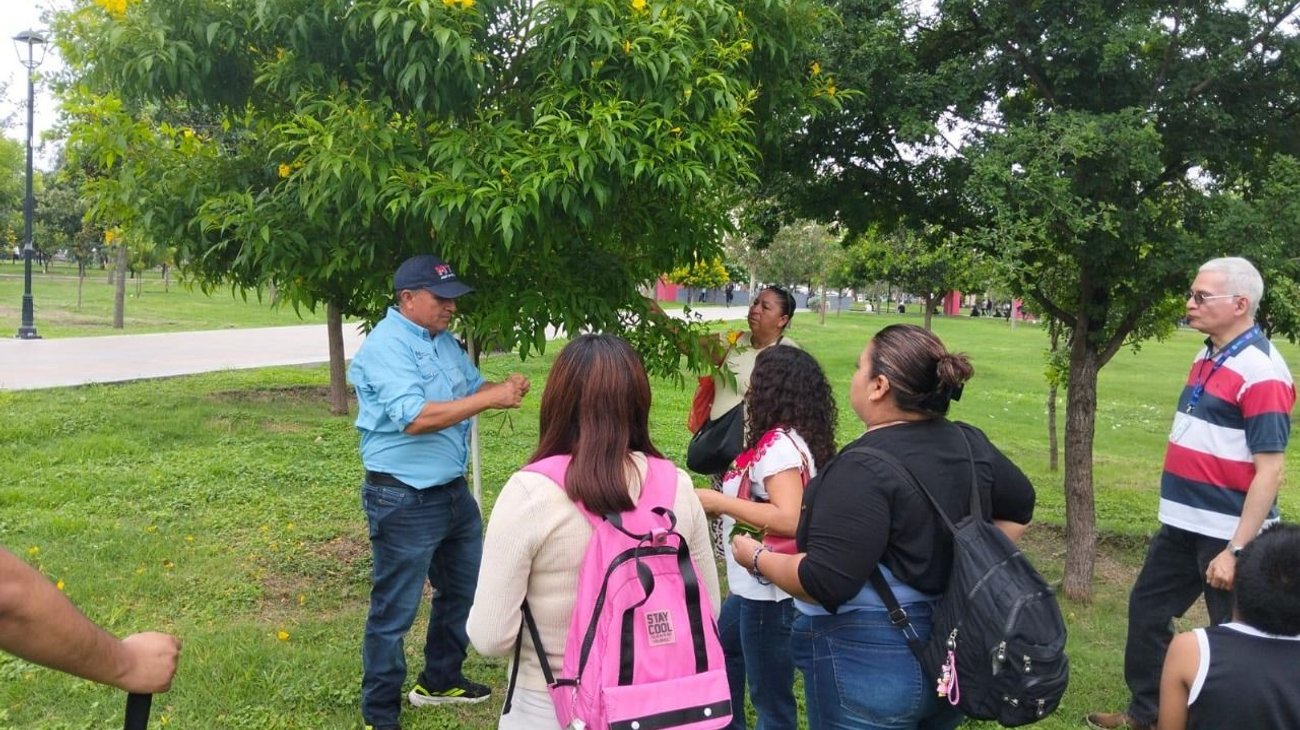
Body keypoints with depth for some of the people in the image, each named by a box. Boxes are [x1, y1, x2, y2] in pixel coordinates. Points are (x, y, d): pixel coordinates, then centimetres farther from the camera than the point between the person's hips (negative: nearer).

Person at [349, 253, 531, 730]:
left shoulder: (444, 340, 8)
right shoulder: (386, 346, -20)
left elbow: (473, 387, 12)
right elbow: (414, 418, -31)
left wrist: (505, 387, -11)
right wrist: (490, 399, -28)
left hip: (453, 490, 9)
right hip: (404, 501, -9)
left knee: (463, 590, 23)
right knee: (394, 612, 4)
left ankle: (439, 681, 42)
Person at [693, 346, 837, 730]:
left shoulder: (779, 444, -21)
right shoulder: (789, 439, 6)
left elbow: (789, 519, -30)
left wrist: (718, 501, -23)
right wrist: (723, 503, 6)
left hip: (771, 590, -11)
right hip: (757, 586, 11)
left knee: (771, 697, 4)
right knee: (721, 652, 29)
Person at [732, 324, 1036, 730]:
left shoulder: (864, 468, -24)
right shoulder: (970, 444, 1)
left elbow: (825, 583, -28)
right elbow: (1020, 506, 18)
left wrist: (758, 559, -12)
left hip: (870, 663, -7)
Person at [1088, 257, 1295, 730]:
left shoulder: (1260, 372, -19)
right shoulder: (1207, 358, 8)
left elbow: (1269, 472, -22)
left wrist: (1236, 550, -24)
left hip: (1227, 534, -9)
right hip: (1181, 526, 9)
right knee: (1146, 610, 18)